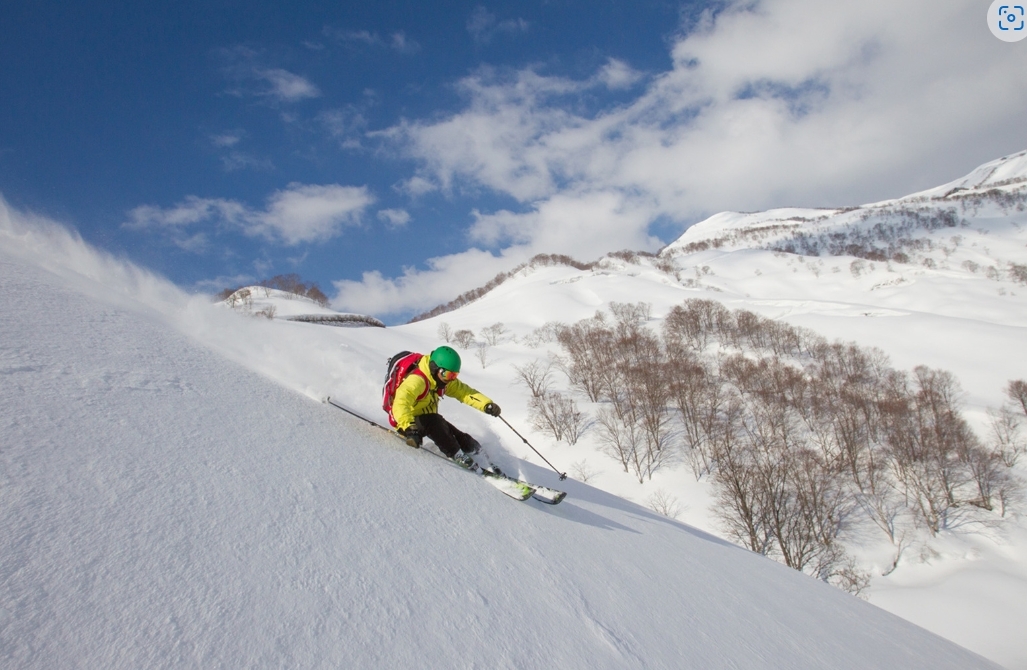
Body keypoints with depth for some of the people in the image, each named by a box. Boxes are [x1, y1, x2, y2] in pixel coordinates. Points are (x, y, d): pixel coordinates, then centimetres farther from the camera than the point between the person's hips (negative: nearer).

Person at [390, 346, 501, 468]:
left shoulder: (445, 380, -3)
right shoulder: (417, 380, -31)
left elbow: (464, 392, -4)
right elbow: (400, 403, -46)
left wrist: (487, 404, -20)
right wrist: (409, 428, -62)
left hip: (428, 421, 9)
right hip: (406, 424, -9)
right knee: (435, 421, -33)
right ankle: (458, 456, -24)